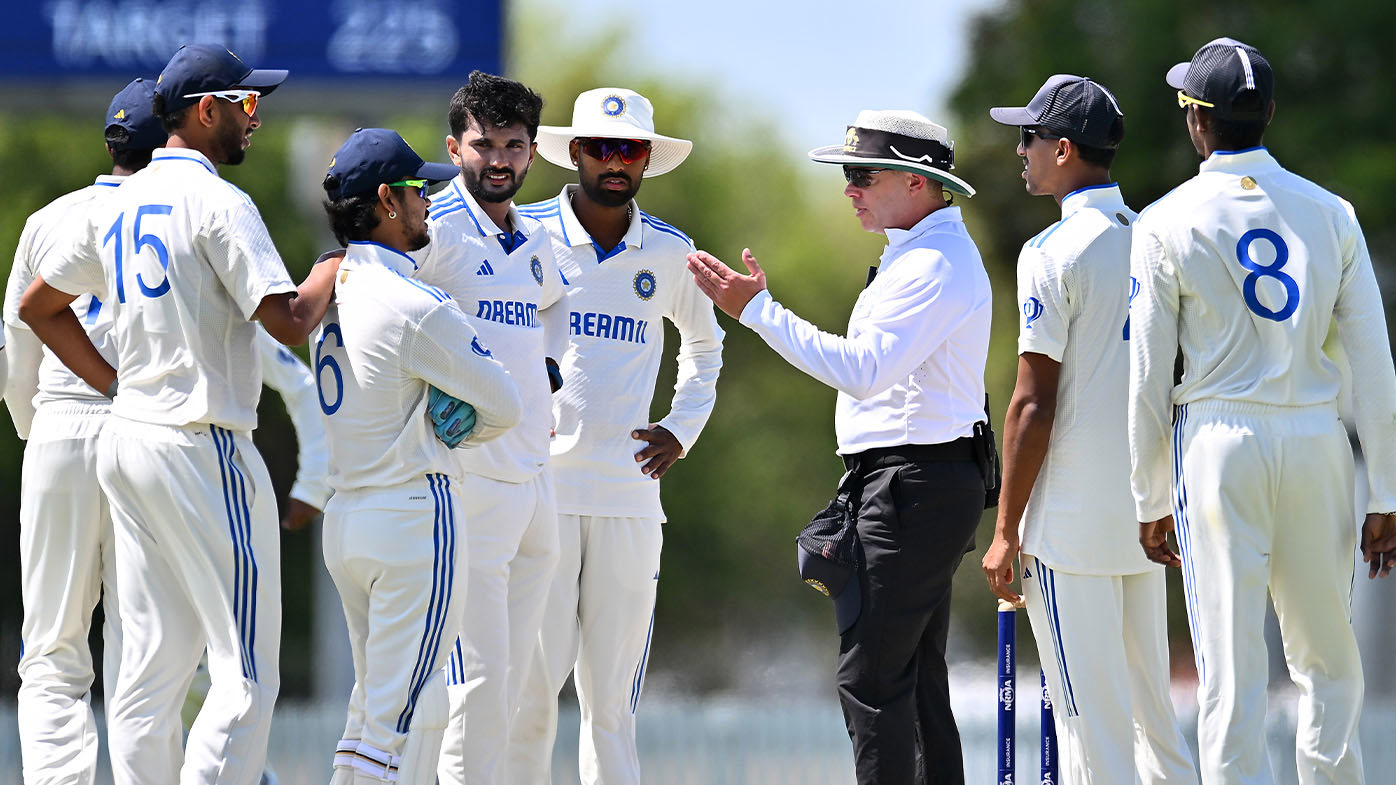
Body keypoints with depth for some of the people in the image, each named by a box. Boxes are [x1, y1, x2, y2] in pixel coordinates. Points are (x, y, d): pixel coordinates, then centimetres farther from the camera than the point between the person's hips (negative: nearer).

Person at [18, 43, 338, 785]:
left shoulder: (117, 207, 13)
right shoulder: (217, 203, -12)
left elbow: (37, 305, 23)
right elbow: (289, 323, -18)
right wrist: (331, 274, 2)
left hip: (126, 441, 9)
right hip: (202, 447, -9)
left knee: (150, 660, 10)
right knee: (245, 670, -8)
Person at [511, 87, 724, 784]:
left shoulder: (668, 251, 11)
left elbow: (704, 341, 31)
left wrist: (683, 429, 18)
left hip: (627, 492, 3)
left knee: (612, 699, 3)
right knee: (530, 682, -9)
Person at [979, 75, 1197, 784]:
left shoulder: (1053, 253, -12)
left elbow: (1034, 405, -14)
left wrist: (1006, 532, -9)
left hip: (1071, 525, -7)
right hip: (1145, 512, 7)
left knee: (1090, 722, -5)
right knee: (1151, 706, 14)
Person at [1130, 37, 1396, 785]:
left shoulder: (1168, 224, -3)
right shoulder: (1330, 214, 4)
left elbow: (1148, 378, -2)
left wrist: (1151, 501, 6)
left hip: (1218, 445, -2)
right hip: (1316, 443, 2)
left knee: (1230, 671, -2)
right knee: (1329, 664, 14)